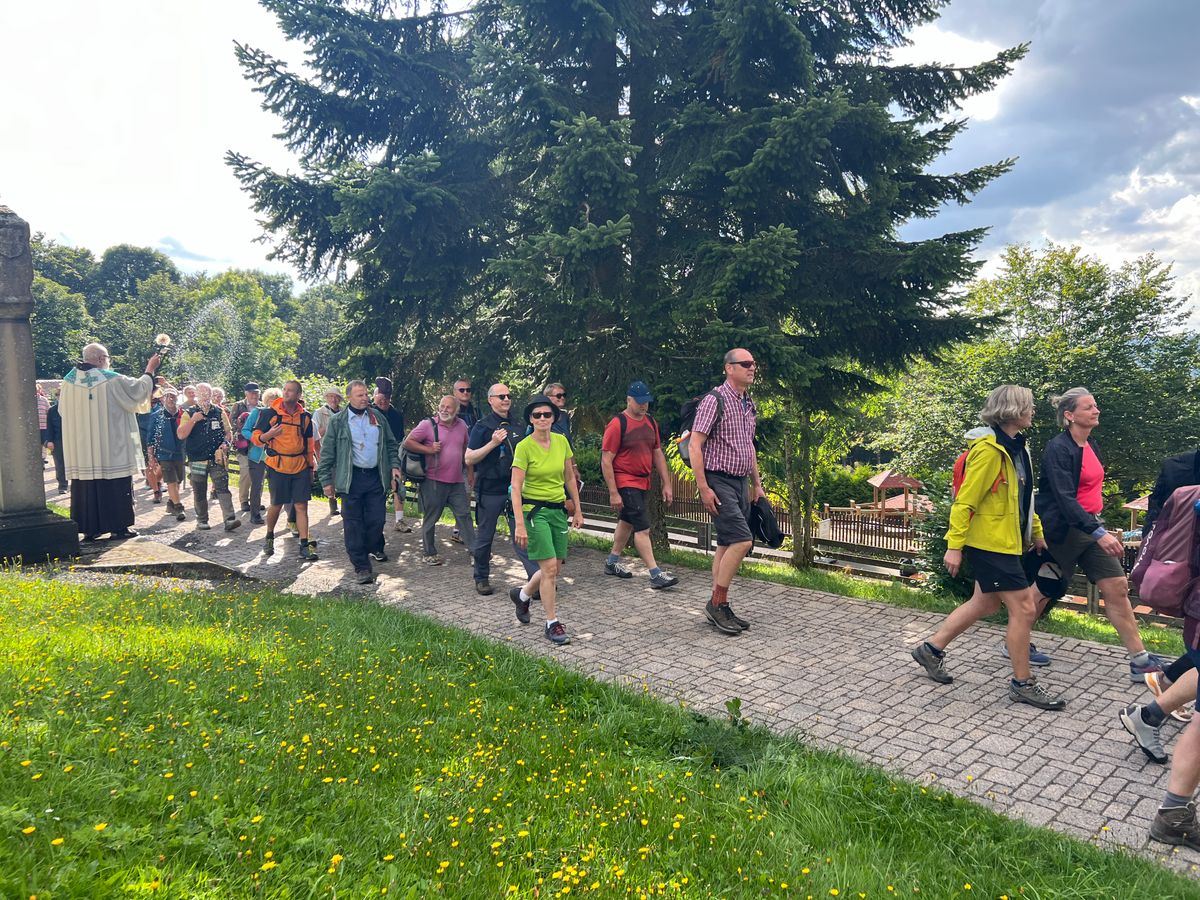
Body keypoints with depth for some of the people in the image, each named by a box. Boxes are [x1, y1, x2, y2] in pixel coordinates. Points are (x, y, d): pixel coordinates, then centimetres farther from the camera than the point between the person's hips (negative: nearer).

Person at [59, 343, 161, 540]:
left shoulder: (69, 380, 3)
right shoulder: (112, 380, -11)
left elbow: (63, 410, 14)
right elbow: (139, 390, 1)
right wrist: (150, 370, 14)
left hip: (80, 449, 5)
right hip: (111, 448, -4)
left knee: (86, 484, 8)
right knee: (116, 486, 4)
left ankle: (88, 528, 12)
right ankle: (118, 526, 7)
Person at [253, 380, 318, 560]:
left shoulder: (305, 417, 7)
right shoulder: (270, 413, -3)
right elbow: (255, 438, -1)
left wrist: (310, 466, 16)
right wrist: (267, 435, -23)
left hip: (301, 468, 2)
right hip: (278, 467, -2)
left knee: (301, 506, 0)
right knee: (276, 505, 6)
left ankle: (304, 545, 3)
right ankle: (269, 537, 30)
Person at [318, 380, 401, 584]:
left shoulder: (378, 418, 10)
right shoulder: (337, 421, 0)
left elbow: (391, 444, 17)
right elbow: (327, 452, 0)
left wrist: (394, 465, 4)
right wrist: (326, 481, -2)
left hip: (375, 476, 3)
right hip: (351, 478, -3)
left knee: (377, 519, 5)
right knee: (353, 523, -1)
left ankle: (374, 548, 34)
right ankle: (361, 566, 5)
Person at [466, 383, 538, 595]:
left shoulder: (517, 426, 11)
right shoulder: (483, 426, -4)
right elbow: (469, 459, -10)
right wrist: (493, 443, -20)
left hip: (515, 489, 3)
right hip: (489, 491, -3)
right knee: (484, 538, 9)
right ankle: (481, 578, 25)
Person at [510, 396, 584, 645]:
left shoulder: (562, 441, 2)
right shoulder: (524, 447, -12)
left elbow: (570, 478, 12)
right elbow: (516, 487, -15)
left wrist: (577, 509, 12)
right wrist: (520, 524, -21)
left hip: (558, 510, 6)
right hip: (534, 510, -5)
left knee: (553, 570, 10)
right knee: (549, 567, -10)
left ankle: (522, 595, 39)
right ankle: (552, 624, 5)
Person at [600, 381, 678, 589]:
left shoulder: (650, 422, 10)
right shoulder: (617, 424, -13)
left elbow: (658, 454, 16)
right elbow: (606, 461, -14)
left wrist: (666, 484, 11)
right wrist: (613, 493, -18)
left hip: (643, 482, 8)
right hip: (625, 483, -8)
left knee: (627, 522, 18)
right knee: (643, 528, -10)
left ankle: (612, 562, 33)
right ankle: (656, 574, -9)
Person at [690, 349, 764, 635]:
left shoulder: (749, 404, 14)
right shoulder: (715, 400, -12)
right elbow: (695, 445, -15)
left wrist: (757, 483, 22)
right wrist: (703, 487, -19)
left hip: (740, 483, 8)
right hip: (718, 482, -8)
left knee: (727, 545, 9)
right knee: (742, 540, -16)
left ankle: (719, 607, 16)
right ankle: (717, 603, -4)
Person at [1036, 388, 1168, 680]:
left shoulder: (1092, 445, 10)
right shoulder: (1058, 449, -17)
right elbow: (1064, 498, -26)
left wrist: (1101, 527, 23)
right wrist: (1099, 533, -32)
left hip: (1090, 526, 8)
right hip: (1062, 530, -8)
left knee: (1117, 587, 2)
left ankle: (1140, 660, 6)